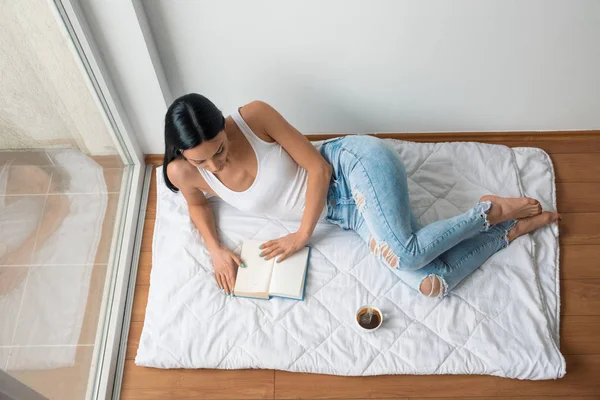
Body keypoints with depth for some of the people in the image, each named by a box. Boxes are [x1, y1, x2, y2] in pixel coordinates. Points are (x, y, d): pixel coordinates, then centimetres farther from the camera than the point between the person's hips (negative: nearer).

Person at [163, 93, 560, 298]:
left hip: (353, 163, -4)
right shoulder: (183, 173, -4)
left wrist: (302, 235, -14)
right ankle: (516, 227, 7)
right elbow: (198, 204, 20)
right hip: (345, 211, 5)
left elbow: (318, 167, -14)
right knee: (433, 283, -14)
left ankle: (490, 211, -2)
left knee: (406, 255, -32)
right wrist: (215, 249, 2)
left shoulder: (253, 116, -18)